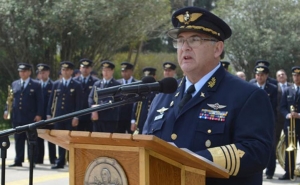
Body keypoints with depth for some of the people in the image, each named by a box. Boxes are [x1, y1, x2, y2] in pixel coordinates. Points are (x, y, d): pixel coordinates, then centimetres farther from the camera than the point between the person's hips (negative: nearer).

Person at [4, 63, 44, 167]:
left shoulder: (36, 85, 1)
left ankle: (32, 161, 7)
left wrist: (39, 115, -11)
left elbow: (40, 101, -2)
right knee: (18, 140, 5)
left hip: (30, 118, -4)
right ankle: (18, 161, 9)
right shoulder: (14, 84, 13)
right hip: (17, 117, 4)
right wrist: (7, 110, 0)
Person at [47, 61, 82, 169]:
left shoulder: (77, 85, 1)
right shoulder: (56, 84, 11)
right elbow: (51, 100, 13)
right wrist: (49, 114, 5)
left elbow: (78, 103, -3)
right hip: (58, 116, 3)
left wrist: (76, 117, -10)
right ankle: (60, 162, 10)